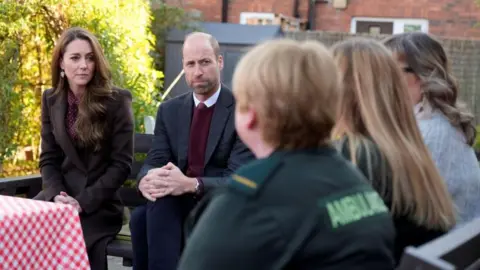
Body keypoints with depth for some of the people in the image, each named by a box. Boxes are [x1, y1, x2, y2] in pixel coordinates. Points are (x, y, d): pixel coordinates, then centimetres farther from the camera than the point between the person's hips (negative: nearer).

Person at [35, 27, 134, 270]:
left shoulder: (117, 100, -5)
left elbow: (121, 164, -8)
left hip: (99, 205, -3)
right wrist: (57, 195, -11)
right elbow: (49, 159, 9)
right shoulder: (51, 99, 7)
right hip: (61, 198, 4)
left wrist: (83, 201, -17)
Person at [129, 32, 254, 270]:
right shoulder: (169, 110, 10)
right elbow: (154, 161, 2)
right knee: (141, 217, -30)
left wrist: (191, 184, -33)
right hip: (177, 205, 4)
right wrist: (147, 179, -24)